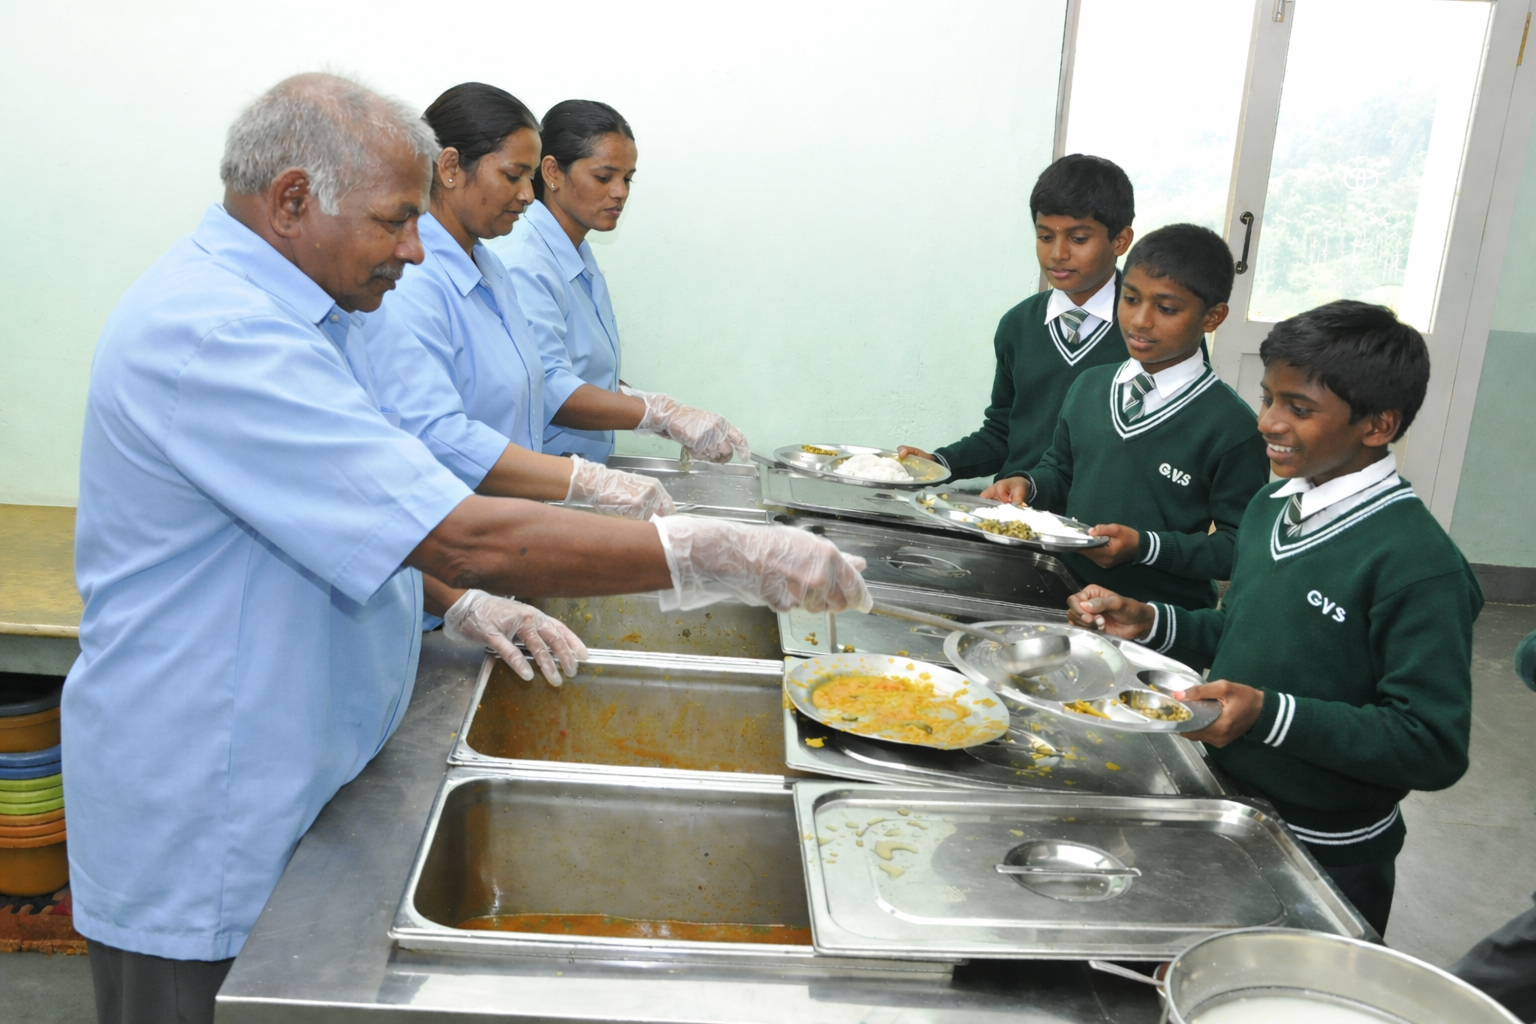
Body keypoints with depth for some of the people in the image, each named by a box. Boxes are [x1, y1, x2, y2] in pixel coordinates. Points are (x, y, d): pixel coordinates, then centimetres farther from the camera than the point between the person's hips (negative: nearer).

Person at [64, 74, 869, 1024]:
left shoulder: (308, 315, 8)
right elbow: (467, 537, -33)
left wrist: (462, 602, 5)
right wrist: (730, 557, -29)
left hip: (300, 786, 9)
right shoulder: (212, 333, -27)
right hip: (196, 838, -9)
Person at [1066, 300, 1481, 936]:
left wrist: (1270, 714, -32)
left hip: (1322, 860, -7)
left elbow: (1435, 746, -25)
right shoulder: (1271, 505, 1)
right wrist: (1151, 623, -1)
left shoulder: (1417, 564, -24)